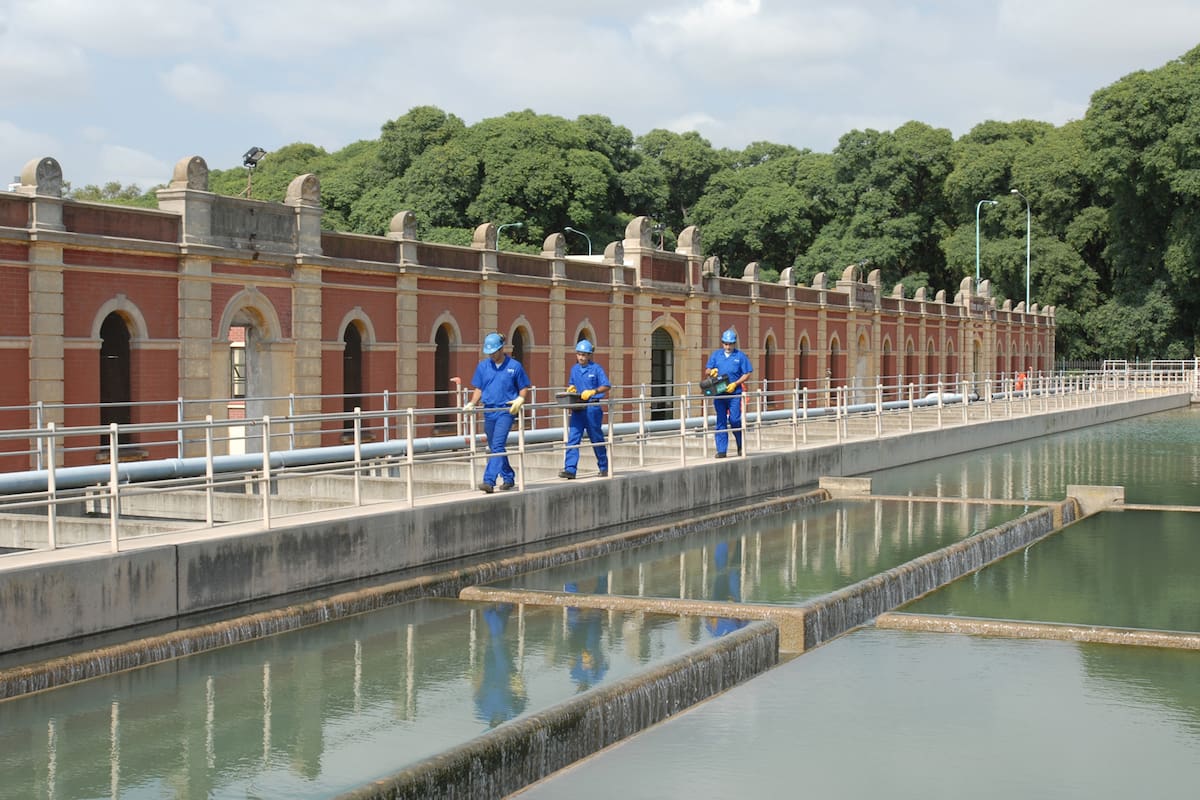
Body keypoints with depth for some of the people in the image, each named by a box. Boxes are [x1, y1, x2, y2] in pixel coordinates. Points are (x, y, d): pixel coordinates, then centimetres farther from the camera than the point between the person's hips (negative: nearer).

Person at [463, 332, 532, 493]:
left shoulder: (514, 366, -1)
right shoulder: (483, 366, 9)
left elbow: (524, 388, 6)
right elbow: (478, 389, 12)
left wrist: (520, 399, -14)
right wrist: (472, 404, -4)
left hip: (506, 411, -5)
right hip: (489, 411, 5)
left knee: (497, 446, -17)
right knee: (494, 448, 13)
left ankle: (489, 481, -23)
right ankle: (508, 478, 29)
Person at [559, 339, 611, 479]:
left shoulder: (596, 368, -4)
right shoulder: (574, 369, 12)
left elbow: (606, 387, -8)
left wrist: (593, 392, -22)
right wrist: (570, 389, 2)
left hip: (593, 408, -4)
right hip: (577, 408, 4)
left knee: (596, 439, 6)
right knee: (572, 439, -7)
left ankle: (604, 468, 20)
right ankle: (570, 469, -11)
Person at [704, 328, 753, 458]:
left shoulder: (740, 356, 4)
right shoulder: (716, 355, 14)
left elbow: (747, 374, 2)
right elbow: (708, 370, 14)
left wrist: (735, 384, -12)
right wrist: (711, 371, -11)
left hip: (734, 393, -3)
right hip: (718, 393, 3)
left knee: (734, 420, -9)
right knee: (720, 422, 2)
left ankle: (741, 445, 14)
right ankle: (721, 450, 4)